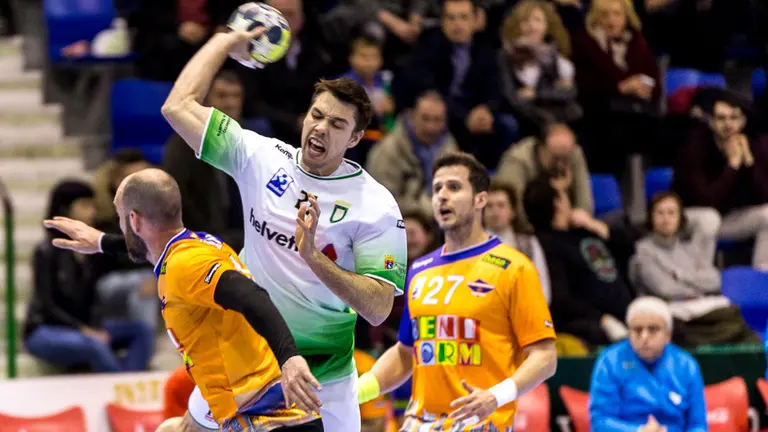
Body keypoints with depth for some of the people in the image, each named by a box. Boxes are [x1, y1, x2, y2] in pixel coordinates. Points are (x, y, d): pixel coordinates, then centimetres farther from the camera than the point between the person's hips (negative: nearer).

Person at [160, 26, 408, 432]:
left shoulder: (377, 206, -12)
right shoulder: (261, 158, -3)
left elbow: (378, 309, -18)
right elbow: (178, 106, -2)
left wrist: (313, 258, -29)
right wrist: (225, 42, 7)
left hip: (322, 378, -2)